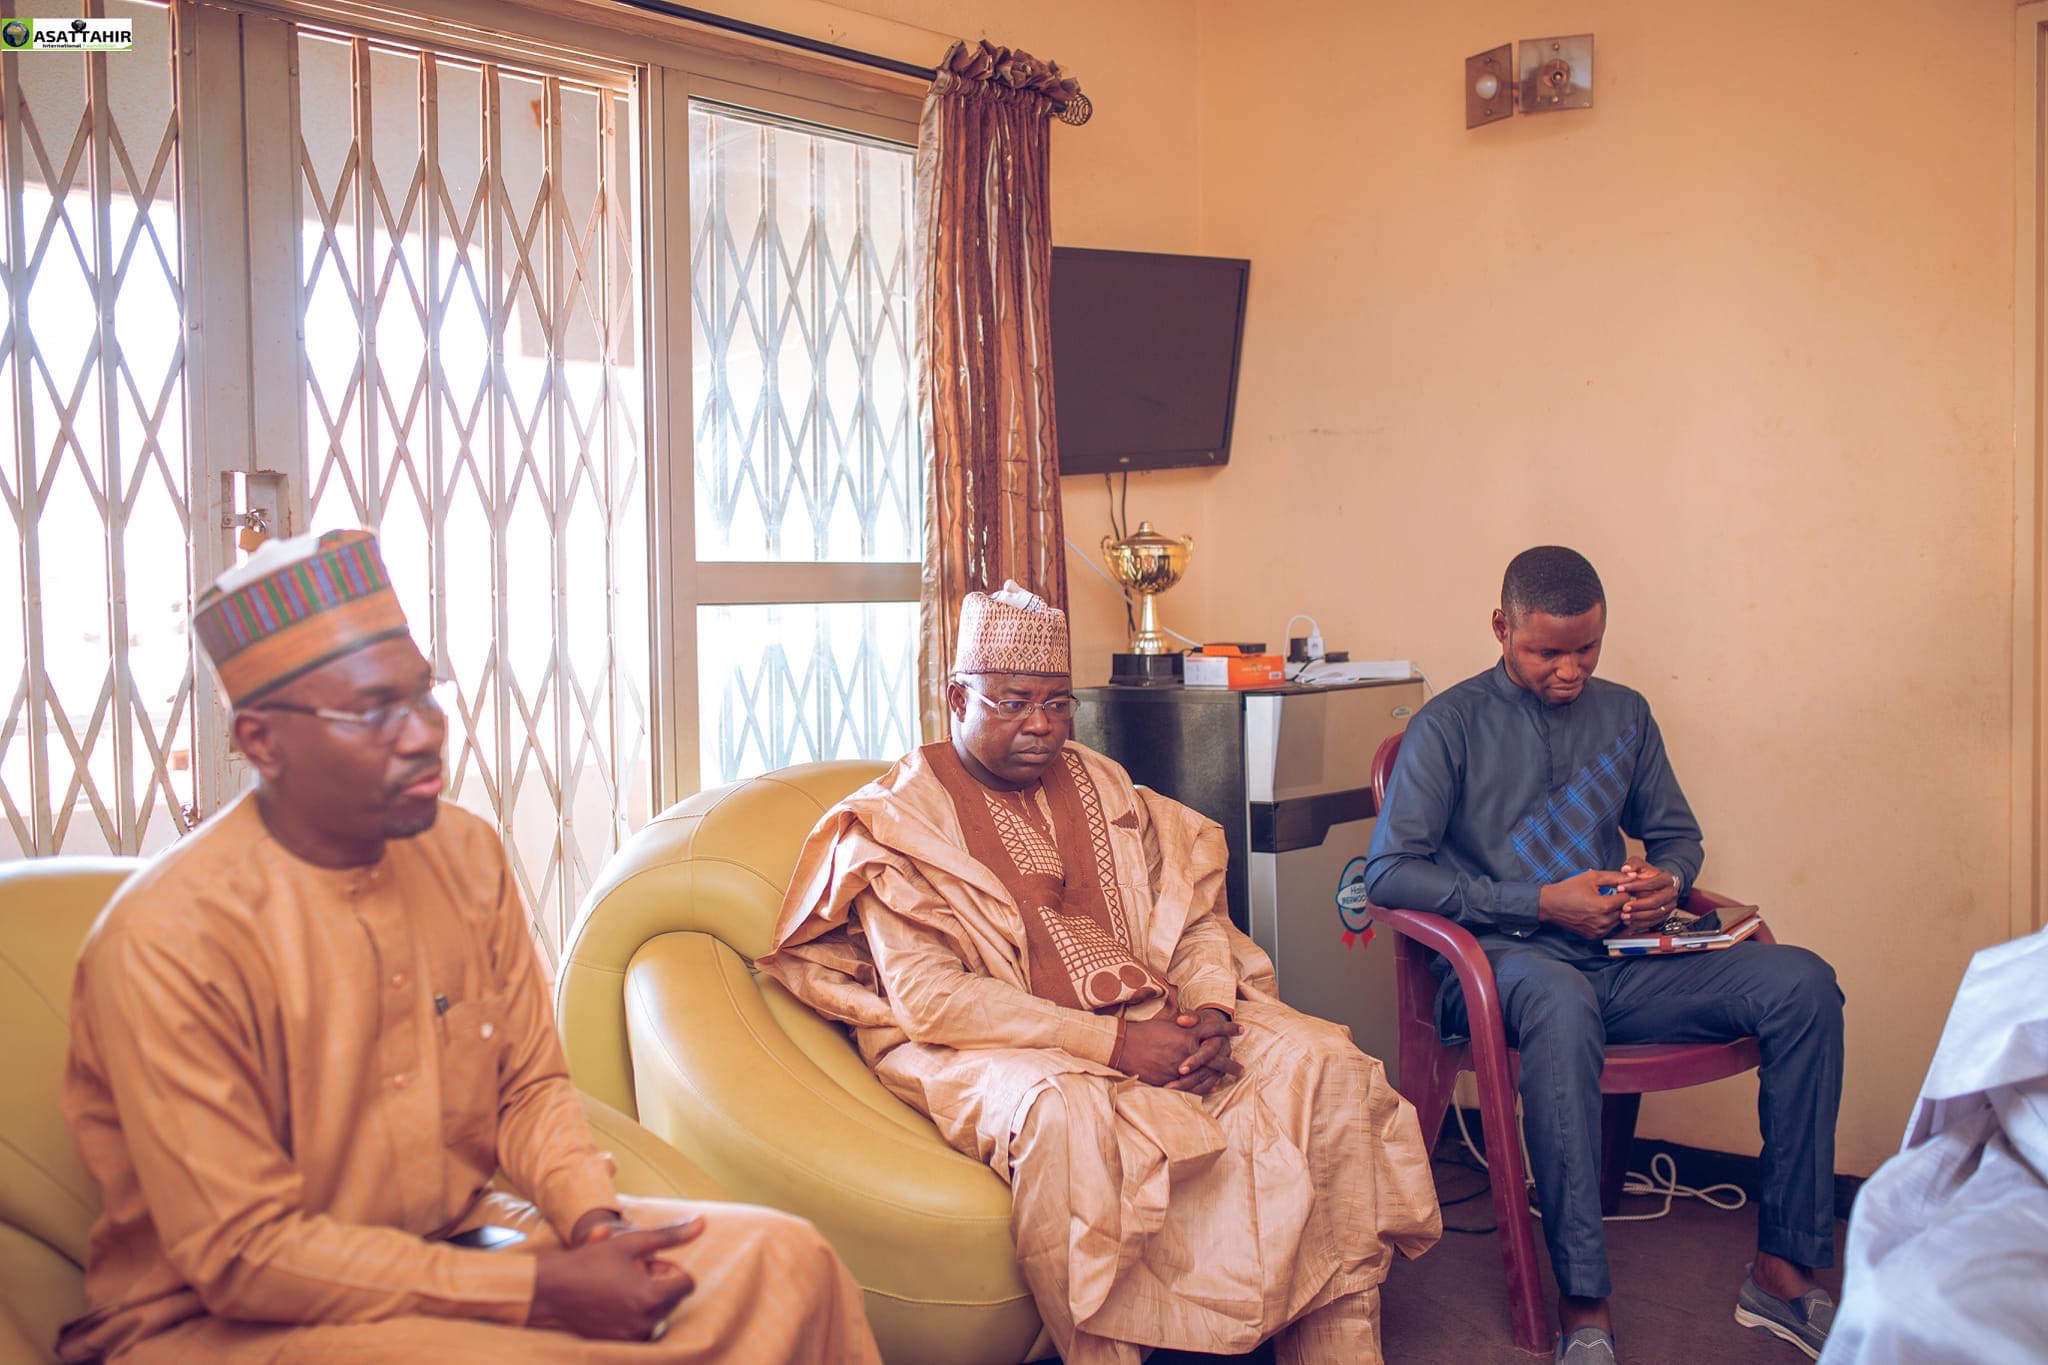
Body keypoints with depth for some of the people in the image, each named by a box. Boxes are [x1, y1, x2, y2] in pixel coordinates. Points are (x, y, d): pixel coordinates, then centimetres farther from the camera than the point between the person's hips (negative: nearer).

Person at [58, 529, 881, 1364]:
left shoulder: (467, 854, -1)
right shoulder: (169, 936, -20)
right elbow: (245, 1255, -20)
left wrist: (595, 1223, -13)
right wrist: (543, 1292, -23)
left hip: (459, 1238, 6)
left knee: (782, 1264, -11)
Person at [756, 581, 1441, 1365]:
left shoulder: (1102, 787, 15)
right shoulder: (898, 820, -3)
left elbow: (1196, 917, 14)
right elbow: (926, 994, -15)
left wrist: (1209, 1012, -10)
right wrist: (1110, 1041, -21)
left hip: (1153, 1024, 6)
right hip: (1003, 1044, -5)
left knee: (1326, 1062, -12)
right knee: (1063, 1116, -38)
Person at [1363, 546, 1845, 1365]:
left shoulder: (1624, 714, 16)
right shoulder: (1449, 726, -1)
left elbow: (1677, 834, 25)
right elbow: (1389, 872, -8)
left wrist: (1667, 881, -1)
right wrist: (1540, 904, -14)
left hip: (1623, 964, 5)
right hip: (1510, 960, -5)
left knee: (1802, 983, -17)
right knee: (1562, 1002, -40)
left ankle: (1784, 1267, -10)